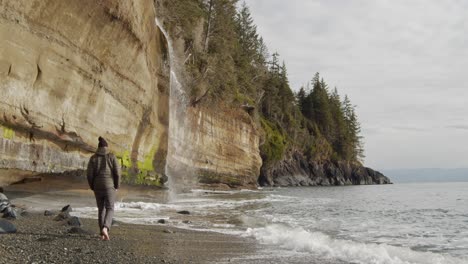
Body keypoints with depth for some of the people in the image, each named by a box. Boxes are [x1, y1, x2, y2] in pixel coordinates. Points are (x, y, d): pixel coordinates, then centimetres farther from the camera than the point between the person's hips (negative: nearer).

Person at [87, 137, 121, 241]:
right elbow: (117, 173, -8)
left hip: (98, 186, 3)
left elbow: (90, 175, -3)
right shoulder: (112, 157, -2)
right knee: (110, 209, 2)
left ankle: (102, 233, 15)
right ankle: (105, 228, -25)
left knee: (101, 209, 15)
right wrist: (117, 186, 3)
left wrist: (92, 187, 11)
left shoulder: (93, 158, 2)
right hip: (109, 186, -2)